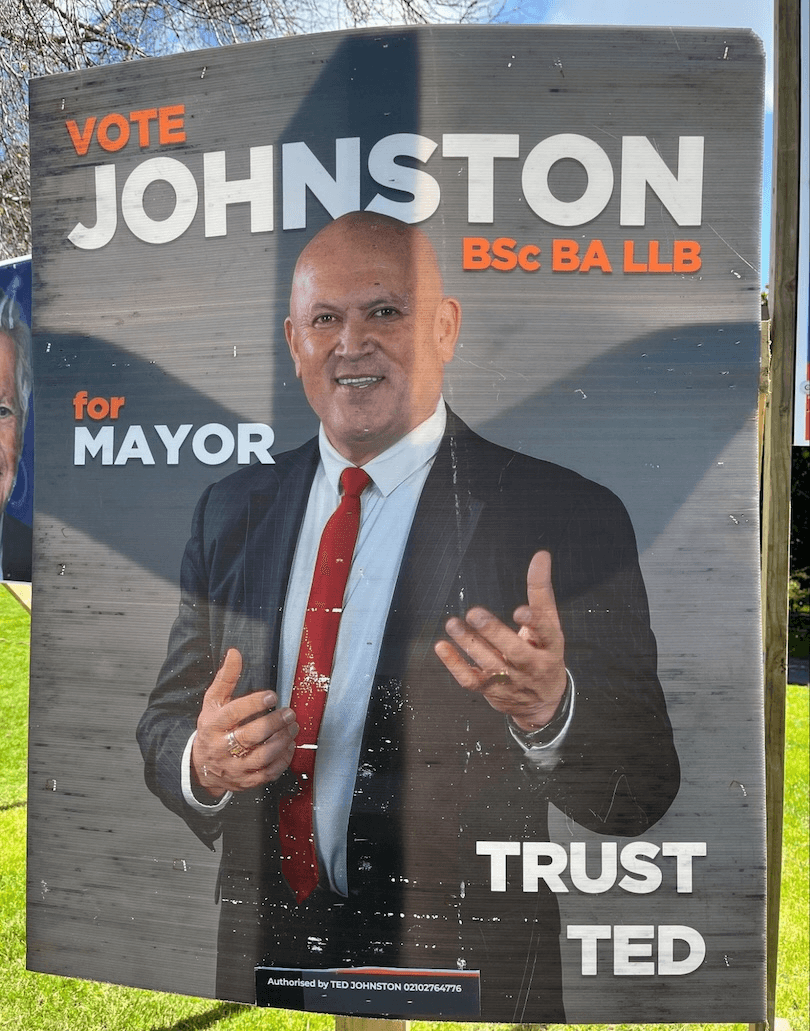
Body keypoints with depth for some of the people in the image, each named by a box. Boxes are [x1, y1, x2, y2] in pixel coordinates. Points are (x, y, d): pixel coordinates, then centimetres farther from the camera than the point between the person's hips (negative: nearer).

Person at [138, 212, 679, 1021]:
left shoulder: (568, 518, -13)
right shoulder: (230, 512, 1)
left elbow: (642, 793, -14)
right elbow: (165, 725, 6)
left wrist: (549, 709, -33)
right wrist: (203, 764, -15)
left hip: (466, 983, -3)